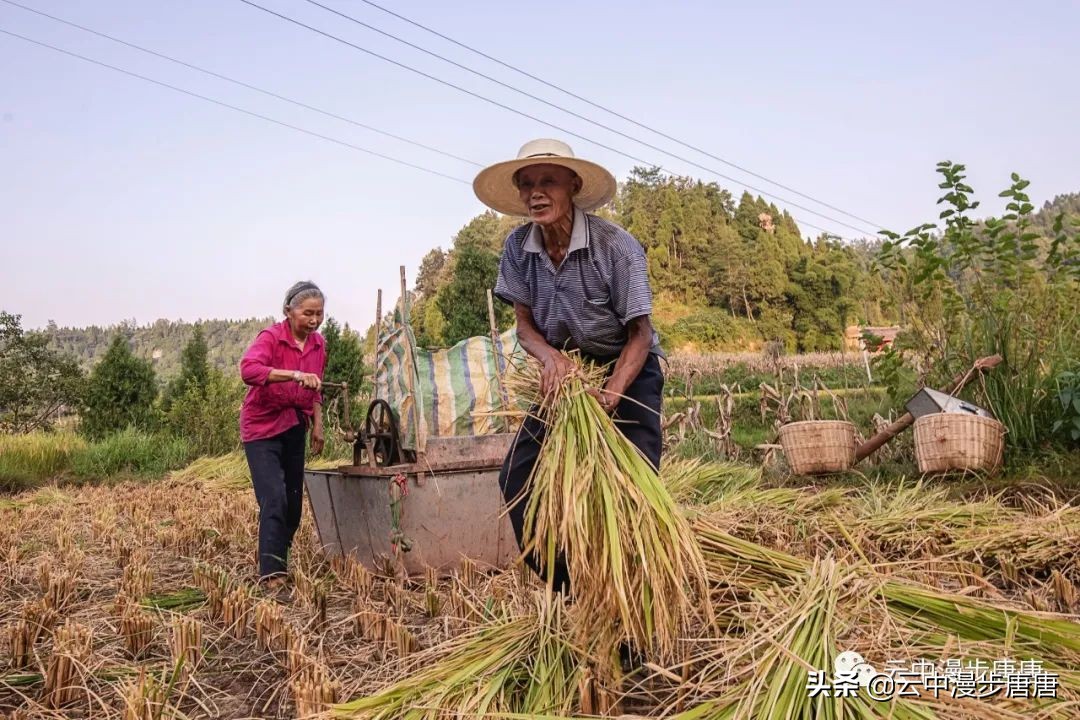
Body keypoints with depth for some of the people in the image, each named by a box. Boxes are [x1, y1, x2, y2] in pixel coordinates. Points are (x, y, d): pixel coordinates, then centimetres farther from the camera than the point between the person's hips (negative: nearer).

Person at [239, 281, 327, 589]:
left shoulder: (319, 344, 4)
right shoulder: (271, 337, -16)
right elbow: (248, 370, -35)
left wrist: (317, 426, 13)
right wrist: (294, 374, -43)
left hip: (295, 427, 7)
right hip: (263, 427, -6)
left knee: (294, 503, 10)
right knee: (274, 500, -15)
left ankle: (279, 564, 27)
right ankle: (270, 574, -8)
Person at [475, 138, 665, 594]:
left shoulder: (616, 246, -23)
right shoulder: (518, 247, -10)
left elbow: (640, 334, -19)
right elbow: (525, 325, -3)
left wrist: (607, 398, -32)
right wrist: (550, 356, -26)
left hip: (628, 369, -4)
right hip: (564, 370, 5)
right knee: (517, 476, -2)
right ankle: (566, 589, 14)